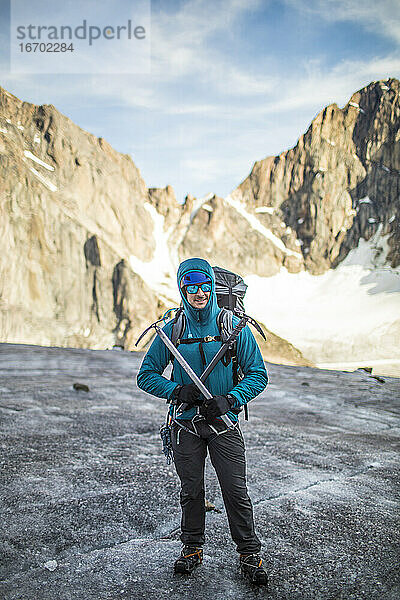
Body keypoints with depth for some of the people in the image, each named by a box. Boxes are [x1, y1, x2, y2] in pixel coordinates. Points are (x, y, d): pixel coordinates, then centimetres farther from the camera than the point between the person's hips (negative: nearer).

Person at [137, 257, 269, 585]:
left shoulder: (234, 326, -6)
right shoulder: (171, 330, -2)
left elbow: (258, 375, -3)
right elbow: (147, 375, 2)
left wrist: (229, 400, -18)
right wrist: (177, 391, -16)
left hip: (224, 423, -1)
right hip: (186, 423, 1)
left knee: (236, 491, 2)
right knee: (191, 491, 14)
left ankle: (249, 553, 22)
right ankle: (192, 547, 34)